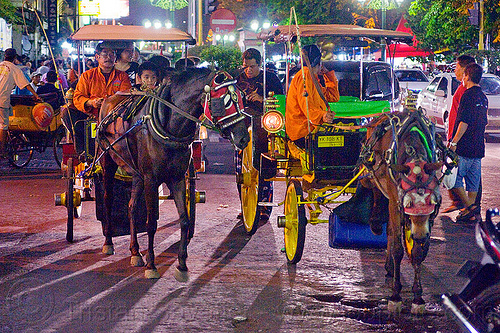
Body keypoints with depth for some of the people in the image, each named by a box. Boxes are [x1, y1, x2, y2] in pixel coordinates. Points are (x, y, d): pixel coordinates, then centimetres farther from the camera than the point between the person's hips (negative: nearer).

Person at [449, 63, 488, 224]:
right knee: (473, 181, 10)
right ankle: (472, 214, 11)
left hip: (464, 147, -8)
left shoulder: (468, 95, -13)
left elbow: (464, 122, -19)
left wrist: (454, 142, -17)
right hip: (478, 148, 8)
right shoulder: (483, 97, 14)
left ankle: (470, 206, -9)